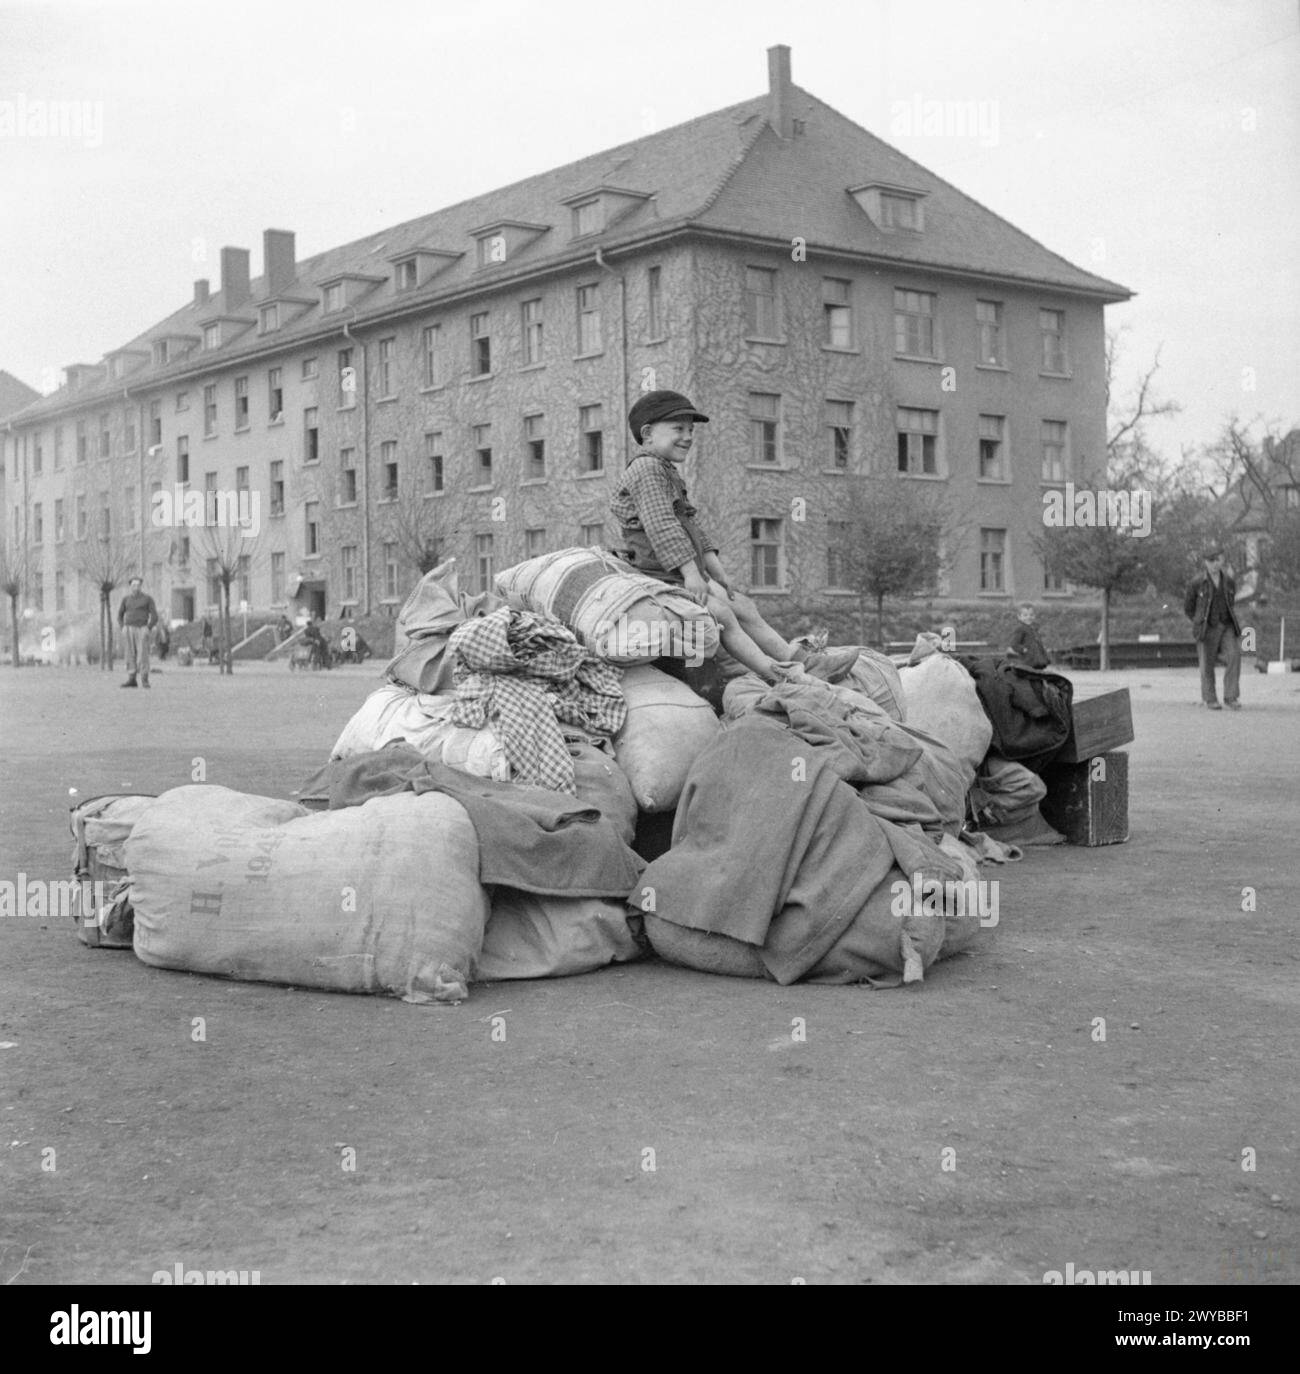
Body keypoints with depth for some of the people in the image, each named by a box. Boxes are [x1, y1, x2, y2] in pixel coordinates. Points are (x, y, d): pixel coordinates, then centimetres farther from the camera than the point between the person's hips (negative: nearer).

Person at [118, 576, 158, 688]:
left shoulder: (148, 598, -1)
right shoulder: (126, 599, 8)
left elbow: (154, 616, -4)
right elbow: (120, 615, 15)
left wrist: (148, 628, -16)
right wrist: (123, 628, 0)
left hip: (142, 630, -3)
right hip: (129, 629, 3)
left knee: (143, 655, -10)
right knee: (131, 655, 1)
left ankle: (144, 681, -8)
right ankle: (131, 680, 4)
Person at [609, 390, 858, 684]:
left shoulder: (668, 474, 22)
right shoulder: (647, 469, -13)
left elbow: (690, 526, 25)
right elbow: (661, 527, -23)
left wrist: (713, 565, 16)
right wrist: (690, 572, -26)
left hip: (681, 573, 11)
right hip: (658, 574, -11)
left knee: (744, 607, 4)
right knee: (720, 614, -22)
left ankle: (796, 659, 2)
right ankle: (772, 673, -27)